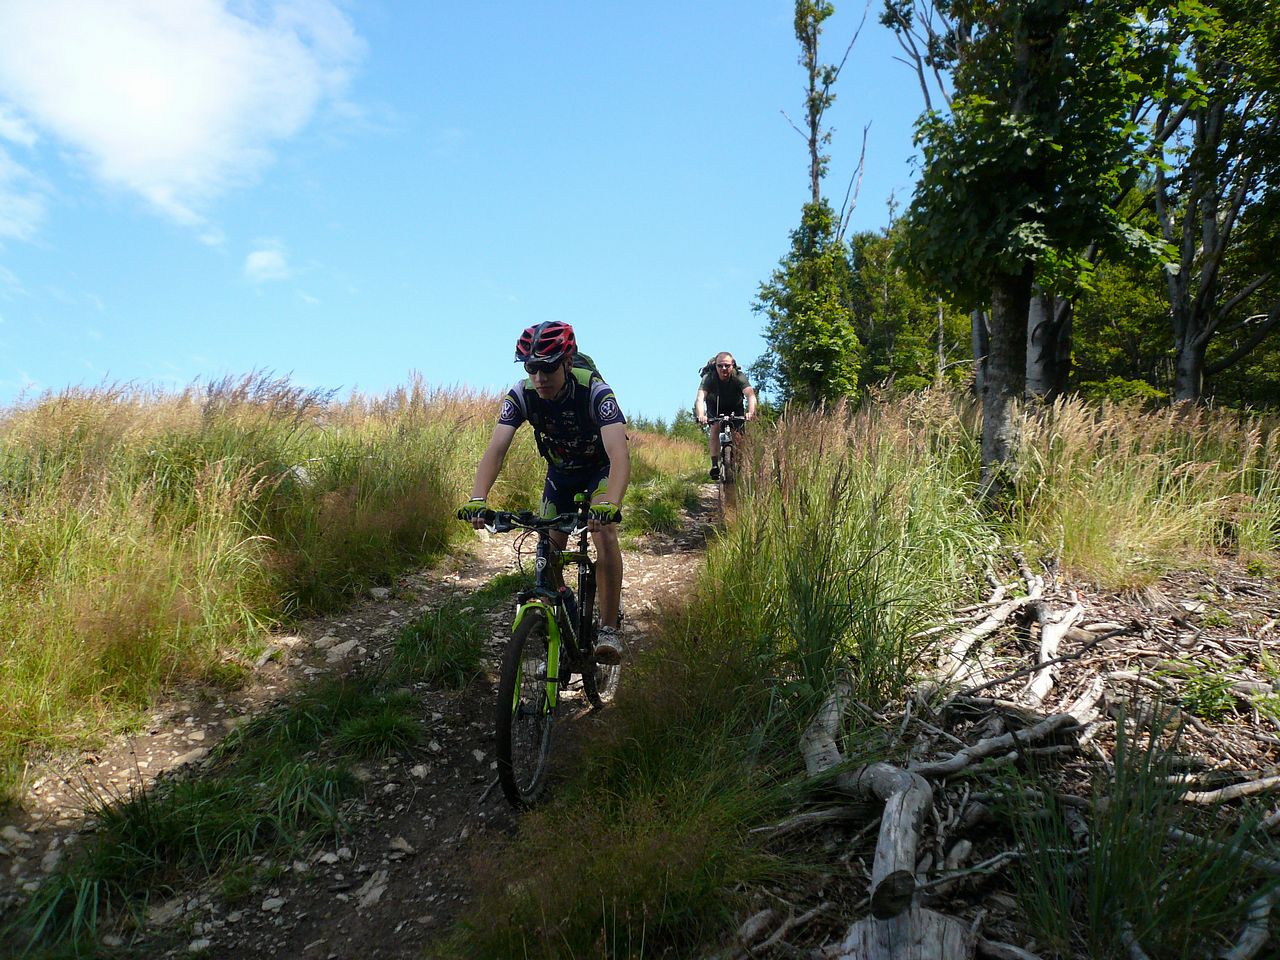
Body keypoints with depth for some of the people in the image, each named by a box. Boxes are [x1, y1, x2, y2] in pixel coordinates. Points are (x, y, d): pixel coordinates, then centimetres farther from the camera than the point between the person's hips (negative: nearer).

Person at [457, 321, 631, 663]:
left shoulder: (594, 391, -35)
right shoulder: (521, 395, -25)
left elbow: (619, 454, -46)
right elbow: (496, 449, -33)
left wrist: (609, 504, -64)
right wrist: (478, 499, -50)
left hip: (601, 467, -4)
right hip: (560, 471, 4)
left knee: (604, 532, -27)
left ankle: (609, 628, -17)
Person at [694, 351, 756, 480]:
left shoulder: (739, 377, -32)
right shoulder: (709, 377, -32)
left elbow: (751, 395, -47)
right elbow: (700, 398, -44)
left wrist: (751, 412, -67)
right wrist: (700, 415, -64)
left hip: (735, 406, 1)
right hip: (715, 405, -1)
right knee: (715, 430, -22)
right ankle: (715, 465, -20)